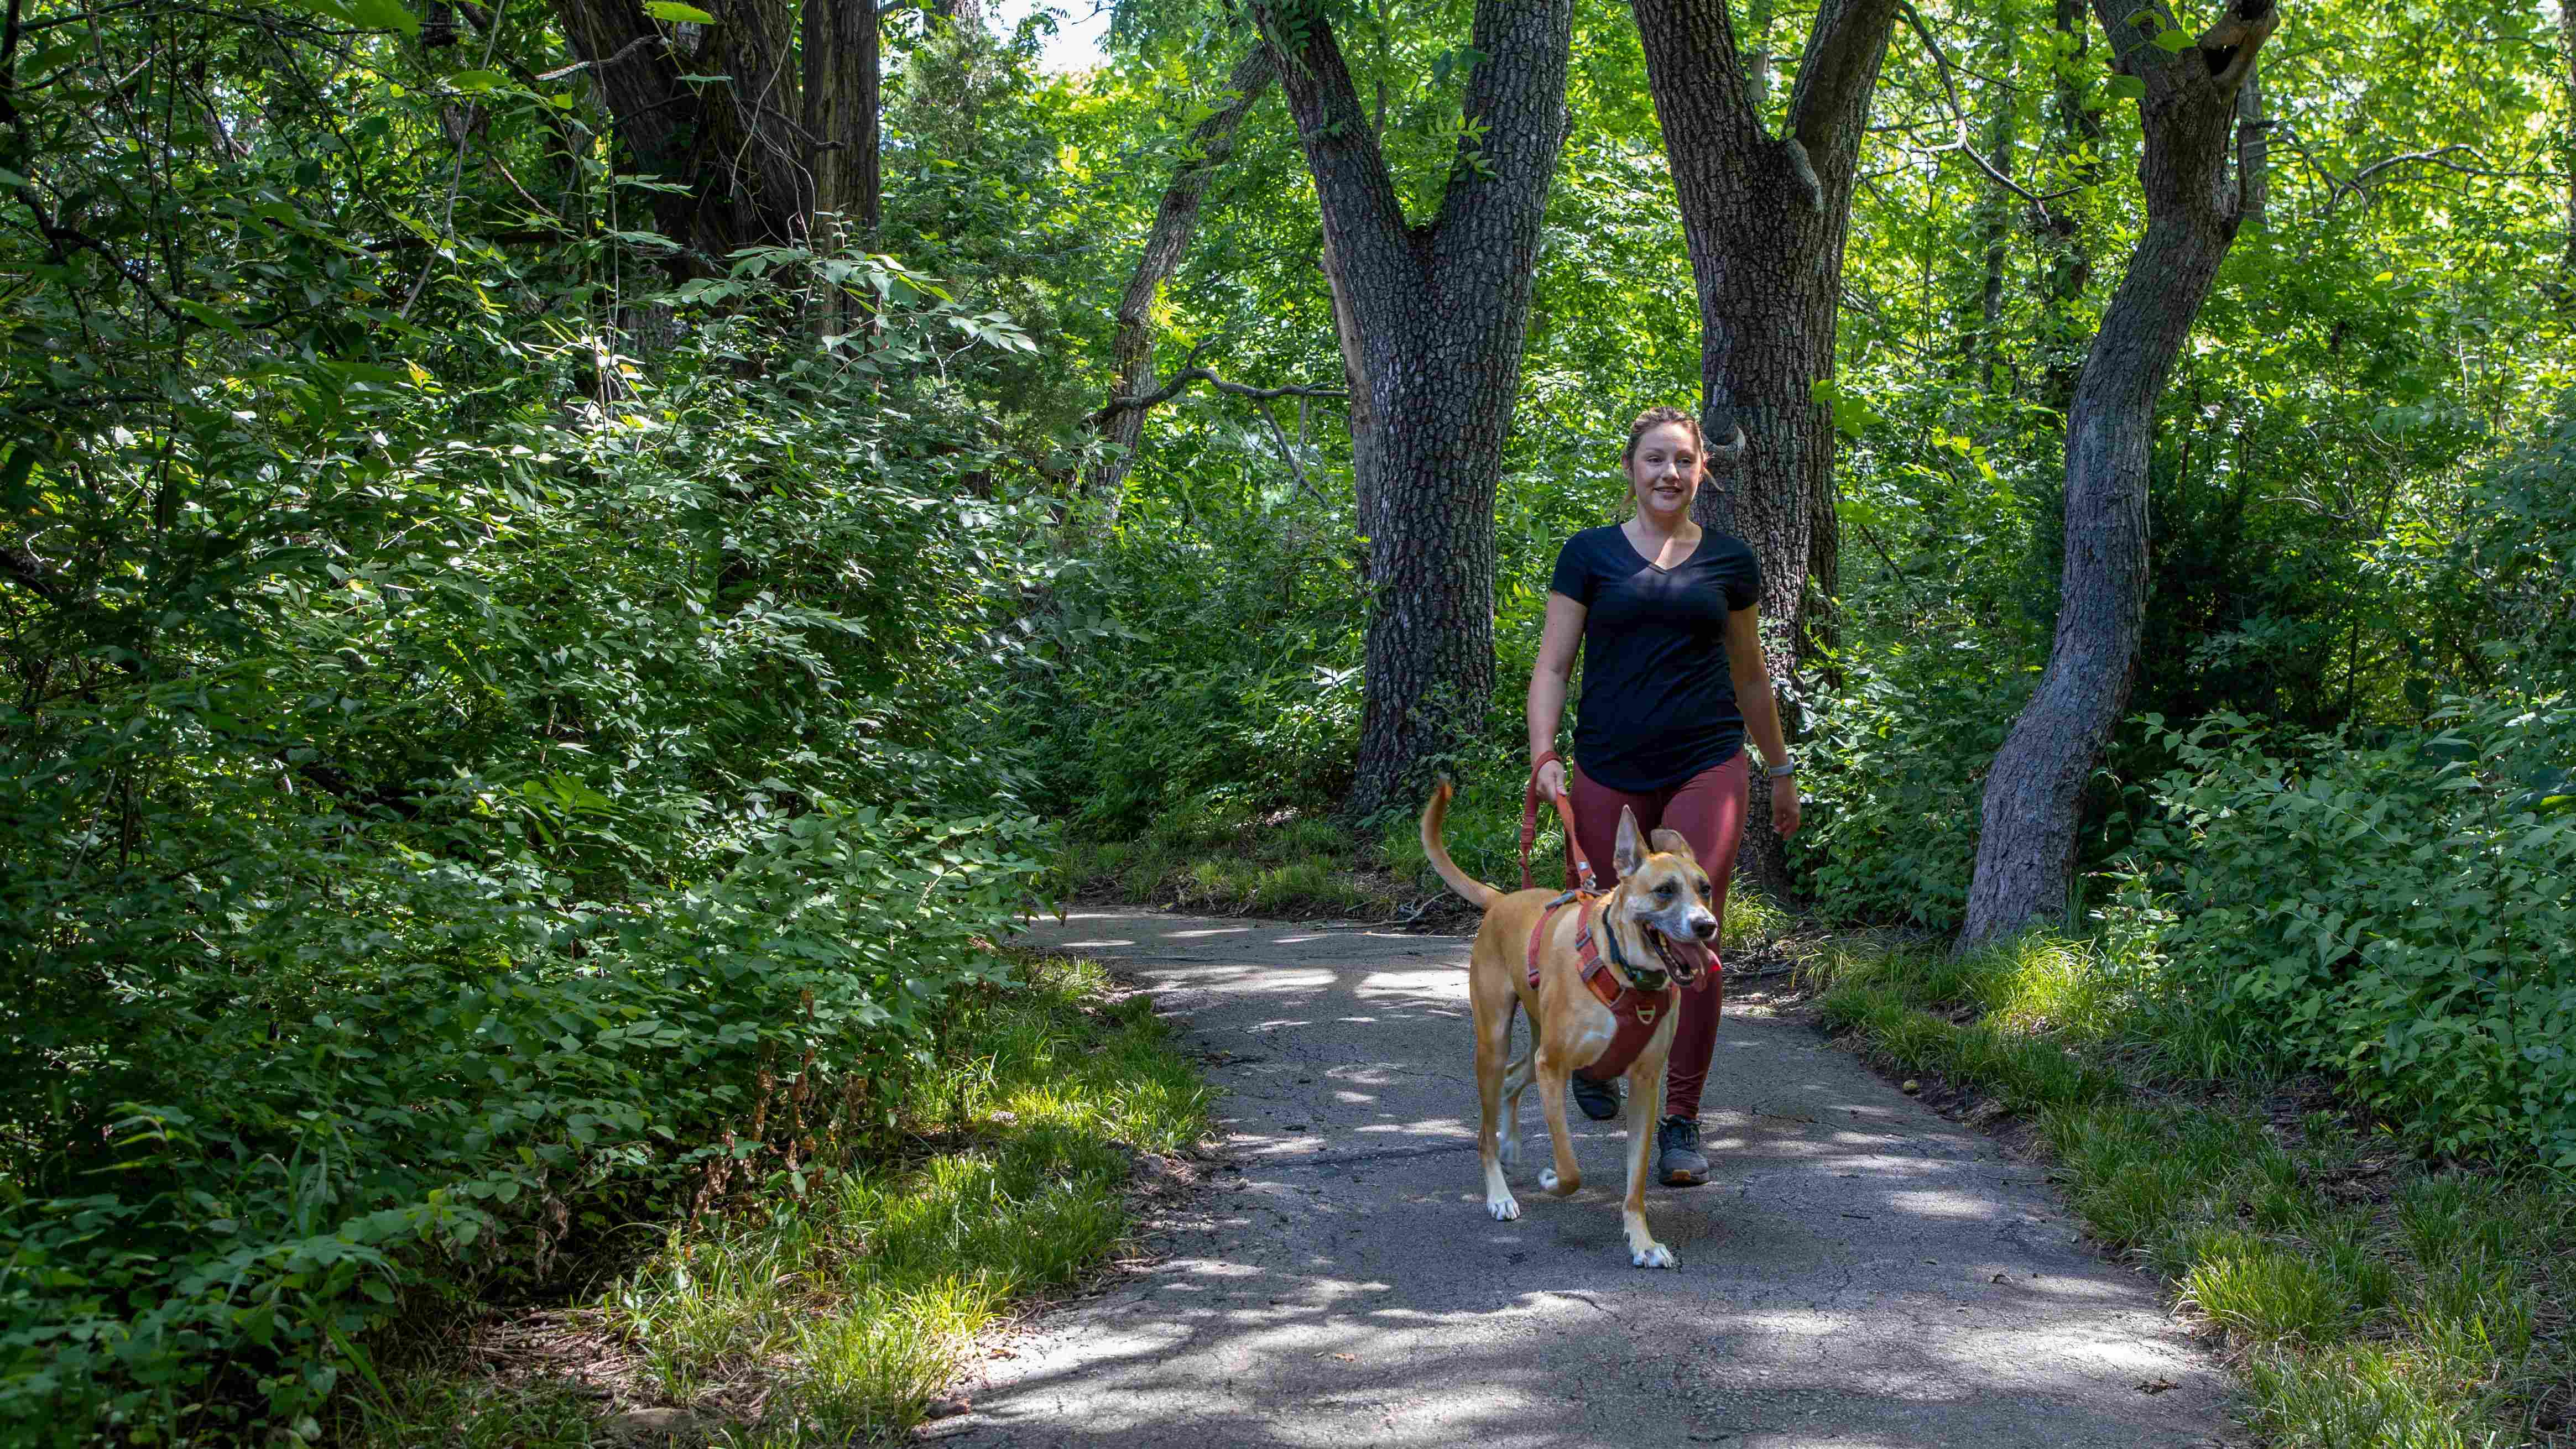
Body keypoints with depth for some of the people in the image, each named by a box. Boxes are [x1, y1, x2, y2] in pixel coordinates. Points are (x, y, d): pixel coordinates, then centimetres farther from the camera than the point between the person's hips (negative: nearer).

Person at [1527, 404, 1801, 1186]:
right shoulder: (1590, 555, 5)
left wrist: (1782, 770, 25)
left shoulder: (1728, 562, 9)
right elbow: (1552, 667, 2)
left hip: (1706, 769, 0)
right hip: (1608, 775, 0)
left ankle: (1680, 1121, 0)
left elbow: (1749, 675, 20)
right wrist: (1544, 754, -12)